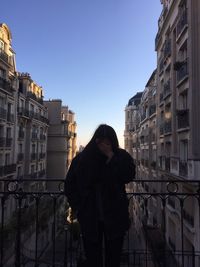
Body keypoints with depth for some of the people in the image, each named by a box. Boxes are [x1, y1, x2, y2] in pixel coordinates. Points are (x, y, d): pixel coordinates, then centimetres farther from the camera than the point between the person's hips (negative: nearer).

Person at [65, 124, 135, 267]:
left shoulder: (122, 156, -3)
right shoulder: (82, 158, -3)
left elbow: (129, 176, -18)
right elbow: (70, 184, 6)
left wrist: (112, 157, -21)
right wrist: (78, 206, -1)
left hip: (115, 217, 0)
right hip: (90, 219, 0)